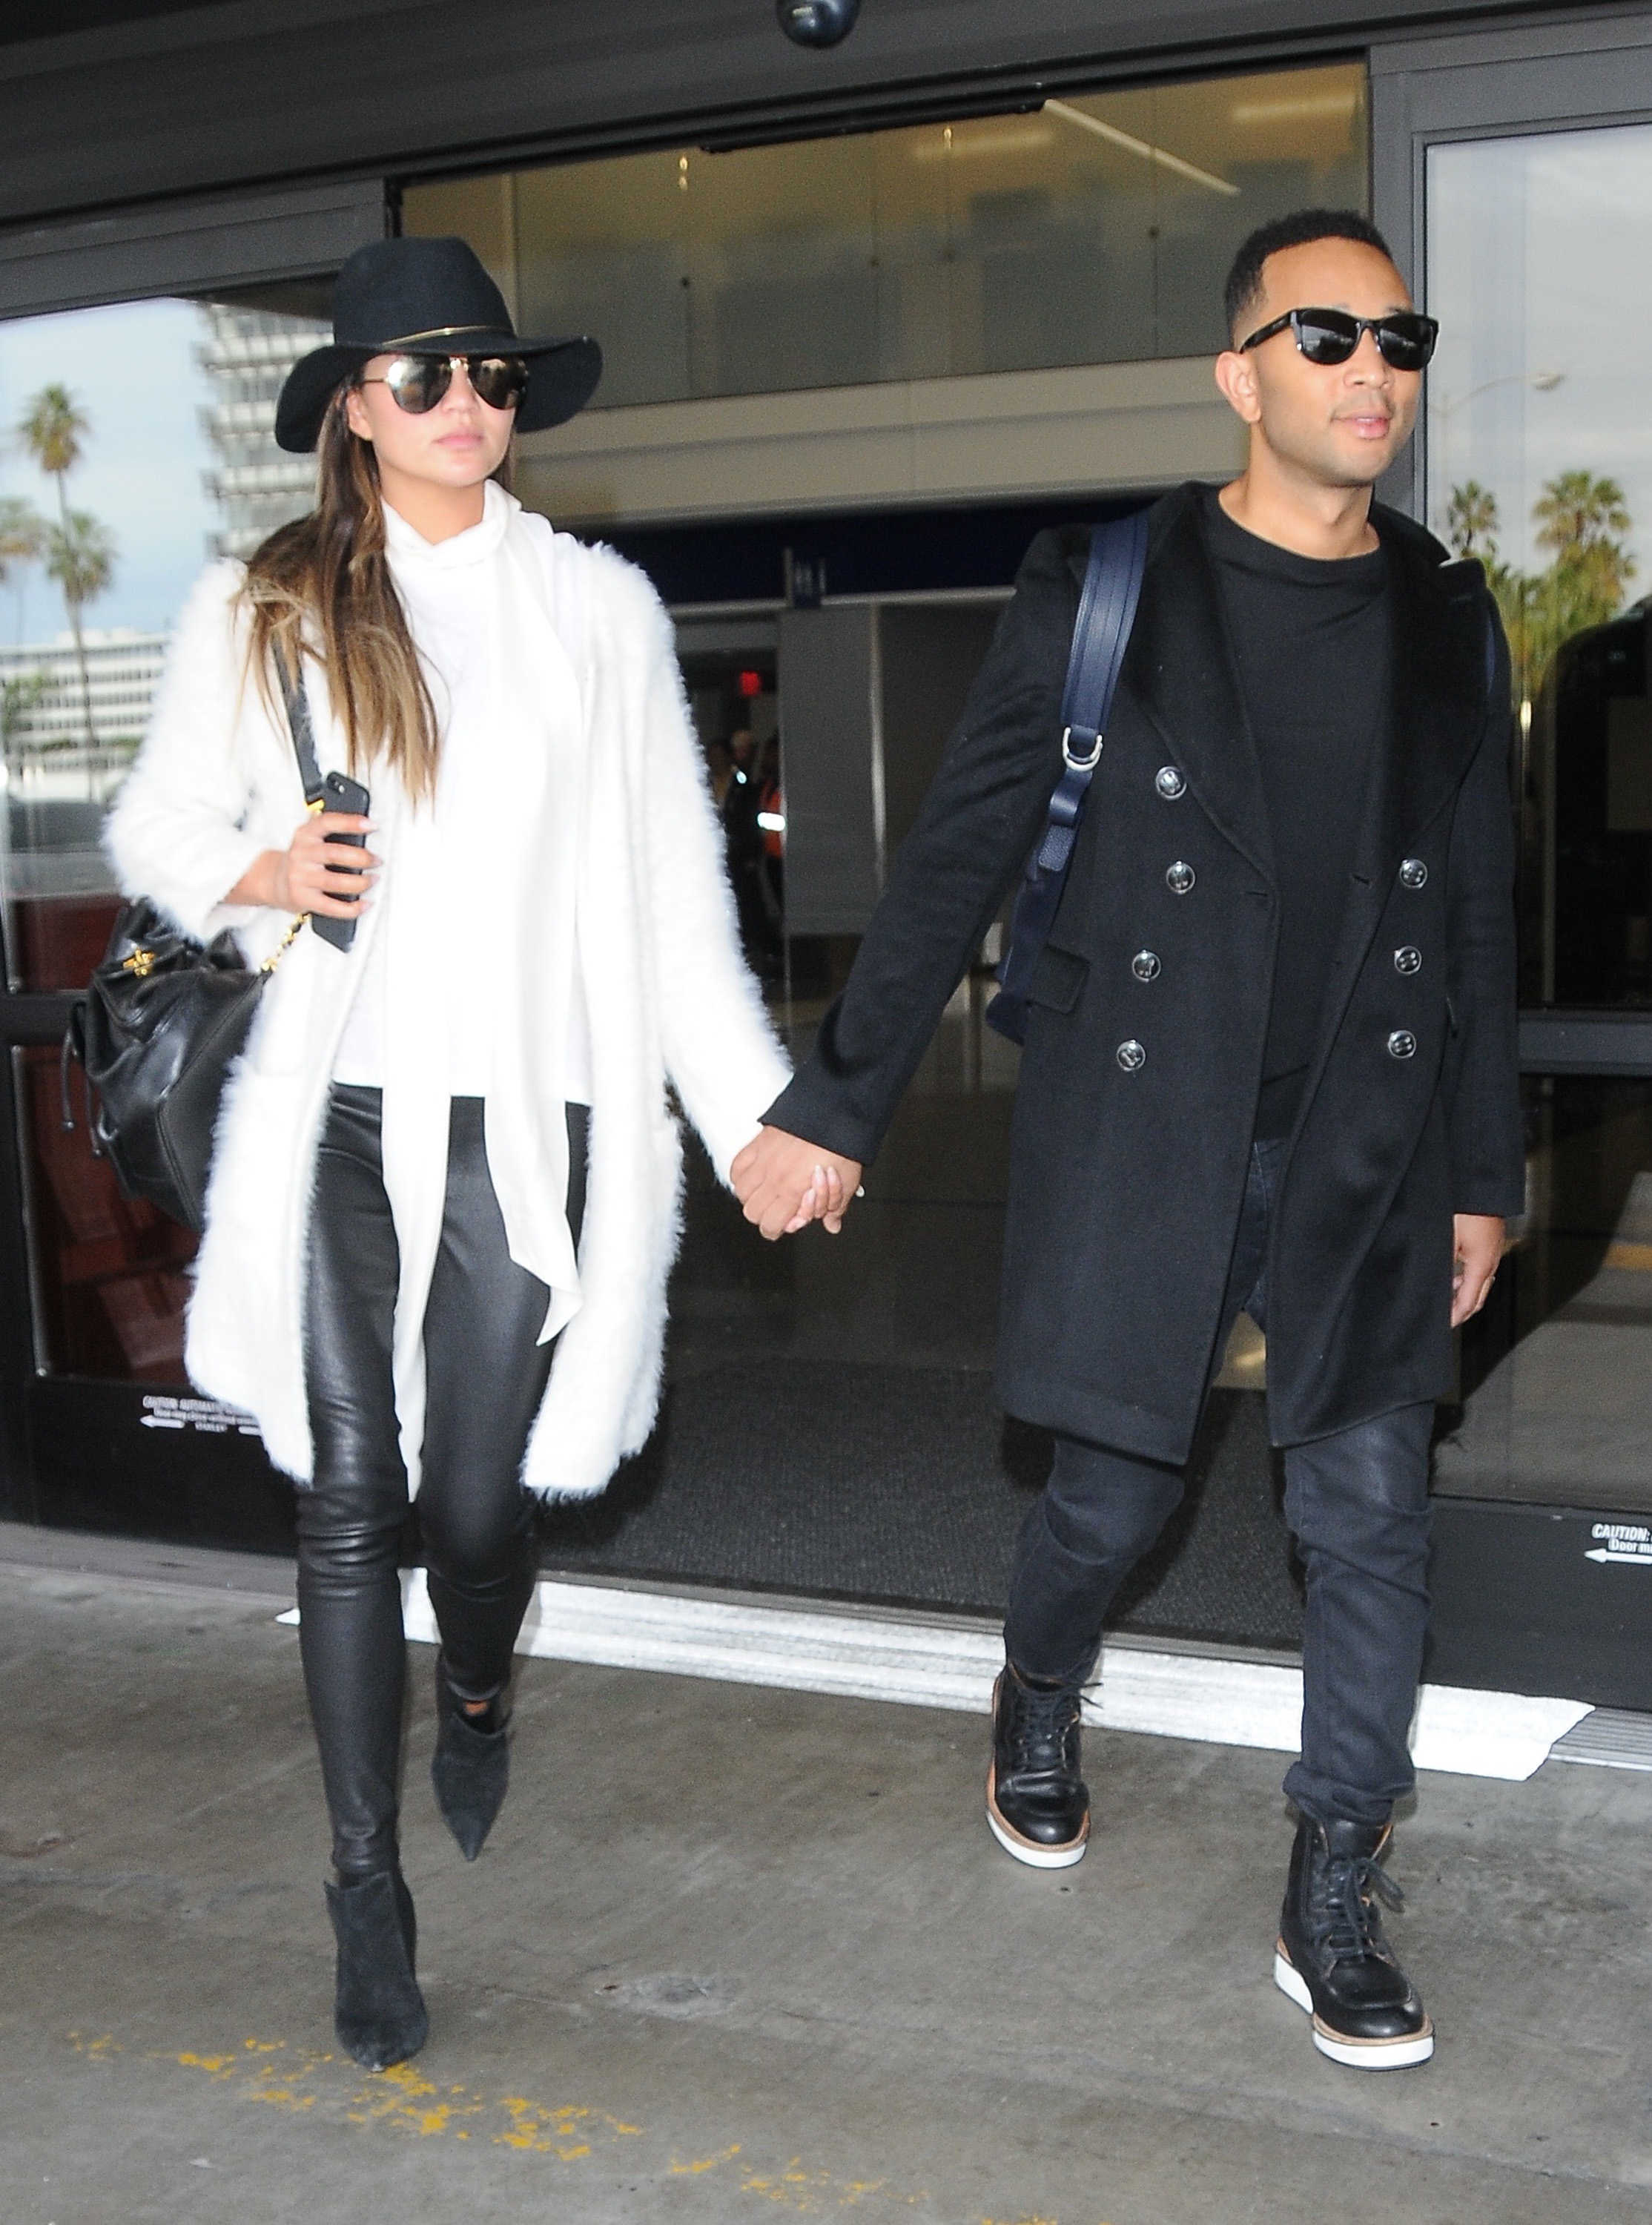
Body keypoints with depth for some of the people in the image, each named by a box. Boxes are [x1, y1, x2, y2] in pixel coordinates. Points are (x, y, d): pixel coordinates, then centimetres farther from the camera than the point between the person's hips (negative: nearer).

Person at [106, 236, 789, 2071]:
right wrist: (251, 871, -8)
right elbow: (153, 821, 15)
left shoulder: (598, 607, 7)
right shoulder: (258, 613, 7)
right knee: (348, 1499, -1)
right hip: (335, 1120, 0)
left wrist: (753, 1107, 3)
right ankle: (368, 1888, 15)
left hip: (527, 1120, 0)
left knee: (478, 1503, 2)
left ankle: (478, 1694, 39)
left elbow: (674, 881, 7)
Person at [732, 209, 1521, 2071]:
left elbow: (1476, 924, 12)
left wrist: (1482, 1174, 13)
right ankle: (1039, 1709, 41)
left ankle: (1333, 1914, 16)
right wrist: (834, 1105, -4)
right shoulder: (1104, 595, -4)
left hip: (1364, 1149, 3)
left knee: (1372, 1516, 1)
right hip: (1141, 1131, -3)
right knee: (1113, 1496, 7)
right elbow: (954, 863, -3)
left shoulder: (1448, 626, 7)